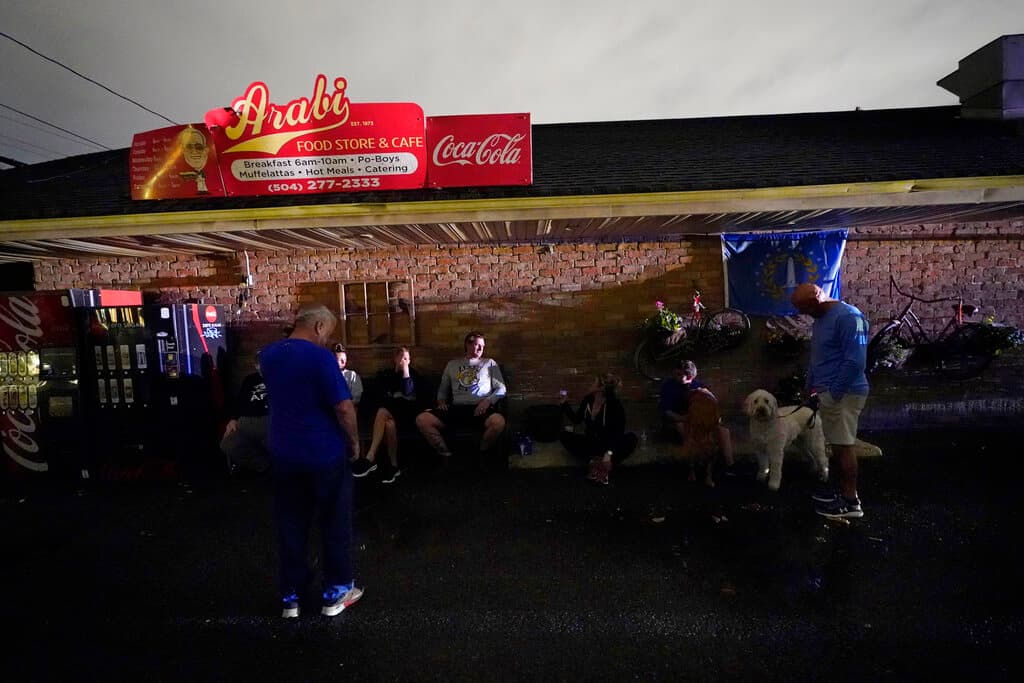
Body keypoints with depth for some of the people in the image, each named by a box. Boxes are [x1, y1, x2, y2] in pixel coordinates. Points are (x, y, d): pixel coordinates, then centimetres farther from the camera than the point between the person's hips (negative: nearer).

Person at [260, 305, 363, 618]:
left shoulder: (268, 355, 4)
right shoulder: (320, 357, -18)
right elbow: (343, 407, -20)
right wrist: (354, 441, -7)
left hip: (283, 453, 6)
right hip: (325, 453, -6)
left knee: (290, 525, 15)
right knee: (334, 523, 9)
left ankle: (290, 597, 25)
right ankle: (336, 593, 20)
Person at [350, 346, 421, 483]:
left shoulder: (413, 374, 7)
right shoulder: (386, 373, 16)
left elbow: (407, 391, -12)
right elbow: (380, 396, 11)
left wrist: (405, 370, -11)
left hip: (407, 411, -3)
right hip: (391, 410, 3)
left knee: (382, 413, -33)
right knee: (389, 423, -35)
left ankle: (370, 458, -29)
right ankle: (393, 465, -33)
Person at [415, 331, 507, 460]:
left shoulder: (490, 363, 19)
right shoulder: (452, 364, 26)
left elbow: (501, 389, 10)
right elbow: (443, 389, 28)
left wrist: (488, 400, -8)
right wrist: (441, 401, 6)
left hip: (480, 408, -2)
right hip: (456, 408, 2)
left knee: (498, 422, -37)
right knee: (421, 419, -22)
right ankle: (447, 455, -9)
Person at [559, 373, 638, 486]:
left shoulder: (615, 405, -19)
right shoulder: (588, 400, -4)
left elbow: (618, 433, -26)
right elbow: (577, 420, 9)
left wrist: (609, 453, -39)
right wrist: (565, 404, -1)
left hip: (608, 443, -4)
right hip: (590, 442, 4)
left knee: (631, 438, -32)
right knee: (564, 436, -18)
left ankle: (606, 464, -33)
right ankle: (593, 459, -28)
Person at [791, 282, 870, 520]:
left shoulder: (848, 317, -18)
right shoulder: (821, 318, 13)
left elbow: (856, 361, -23)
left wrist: (834, 392, -18)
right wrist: (811, 387, 15)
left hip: (844, 394, -9)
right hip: (828, 393, 9)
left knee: (845, 446, -2)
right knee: (838, 446, 15)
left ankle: (851, 502, 7)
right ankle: (844, 492, 26)